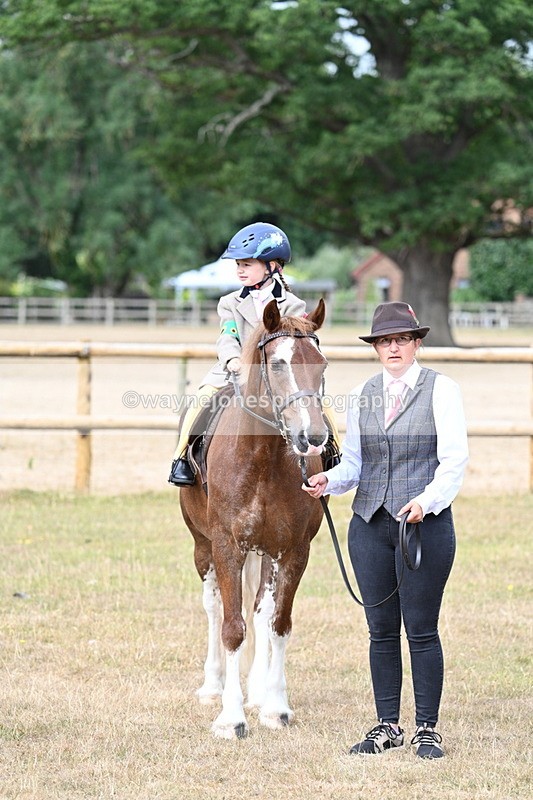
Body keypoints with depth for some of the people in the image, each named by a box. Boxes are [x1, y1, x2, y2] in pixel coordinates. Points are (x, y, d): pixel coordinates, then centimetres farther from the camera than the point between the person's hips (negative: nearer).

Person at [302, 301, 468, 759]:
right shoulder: (363, 396, 11)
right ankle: (388, 726, 16)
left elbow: (454, 458, -9)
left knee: (421, 630, -2)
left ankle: (427, 729, 7)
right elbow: (353, 461, 14)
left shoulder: (440, 390, -3)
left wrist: (426, 499, -24)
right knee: (382, 630, 7)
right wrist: (328, 481, -7)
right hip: (370, 524, 4)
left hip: (425, 523, -4)